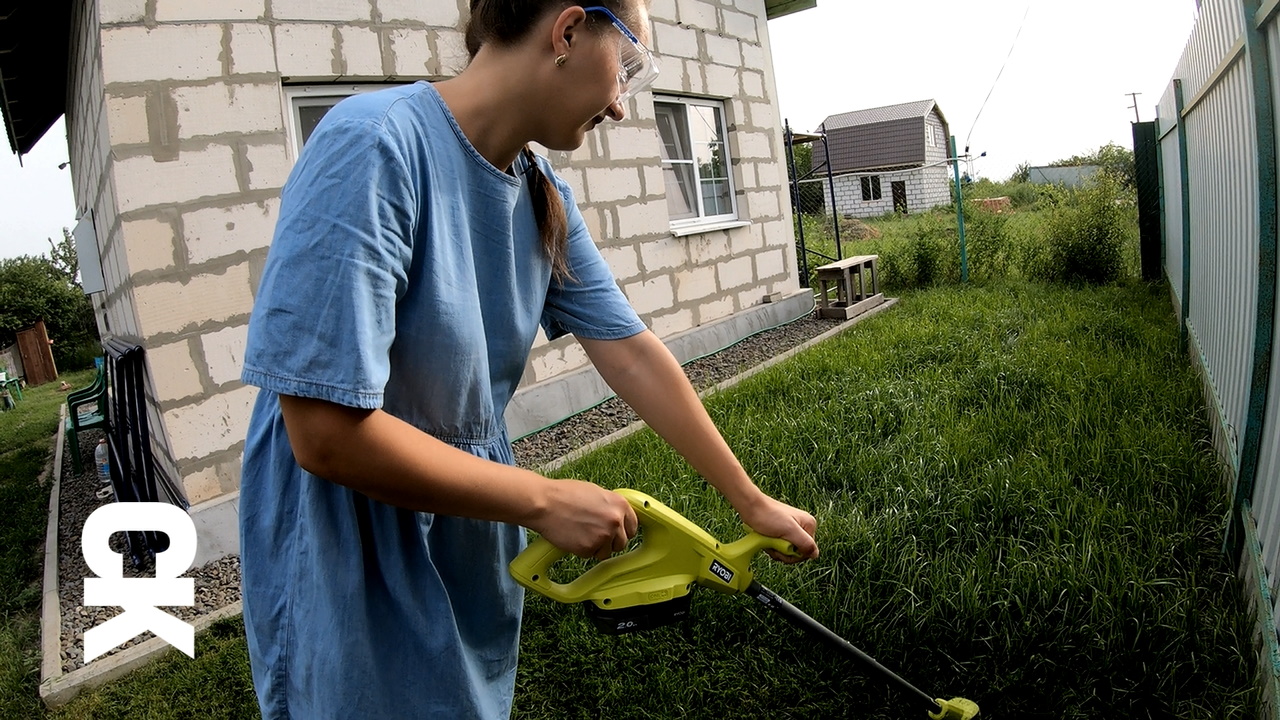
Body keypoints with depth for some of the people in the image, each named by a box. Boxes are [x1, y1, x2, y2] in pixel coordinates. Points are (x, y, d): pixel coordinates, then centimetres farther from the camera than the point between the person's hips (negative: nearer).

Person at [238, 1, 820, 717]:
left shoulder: (545, 196, -3)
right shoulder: (374, 147, -28)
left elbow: (632, 356, -1)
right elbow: (326, 435, -29)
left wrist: (754, 502, 3)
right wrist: (546, 502, -21)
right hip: (352, 574, -7)